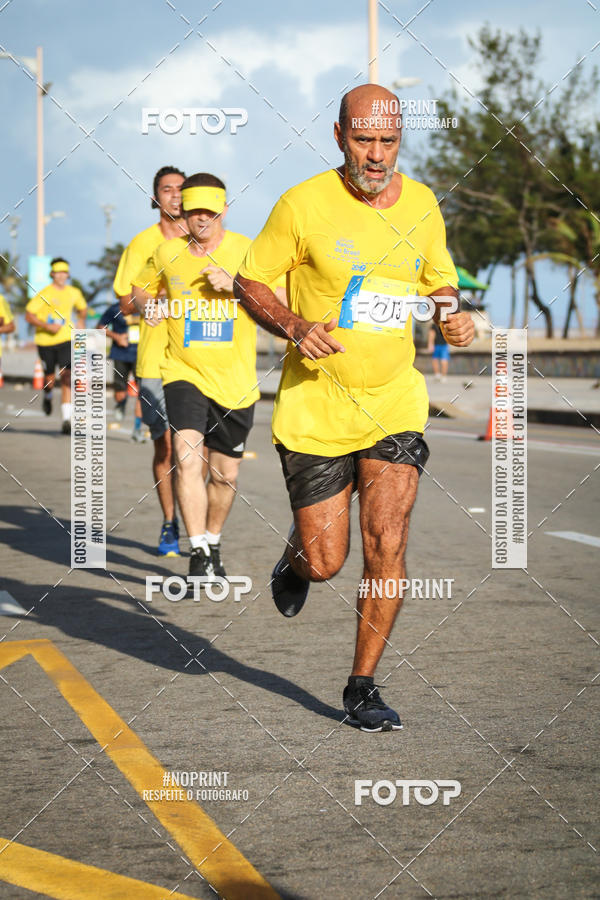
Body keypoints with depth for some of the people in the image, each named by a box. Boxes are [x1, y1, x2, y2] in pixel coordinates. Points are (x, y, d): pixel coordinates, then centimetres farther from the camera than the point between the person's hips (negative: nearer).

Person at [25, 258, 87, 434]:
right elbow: (28, 315, -11)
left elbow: (82, 307, 26)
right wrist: (47, 326, -22)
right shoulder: (44, 294, -9)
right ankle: (47, 396, 47)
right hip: (45, 341, -1)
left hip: (65, 340, 1)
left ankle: (66, 419, -19)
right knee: (50, 378, 8)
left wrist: (81, 321, 8)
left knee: (66, 377, -15)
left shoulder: (74, 293, 4)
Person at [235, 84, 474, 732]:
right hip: (315, 404, -2)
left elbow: (439, 282, 18)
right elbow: (249, 282, -1)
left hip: (395, 399, 3)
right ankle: (295, 558, 39)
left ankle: (362, 687, 9)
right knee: (325, 562, -1)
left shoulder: (421, 204, 2)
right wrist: (295, 327, -20)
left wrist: (454, 318, -5)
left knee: (386, 546, -8)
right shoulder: (304, 204, -11)